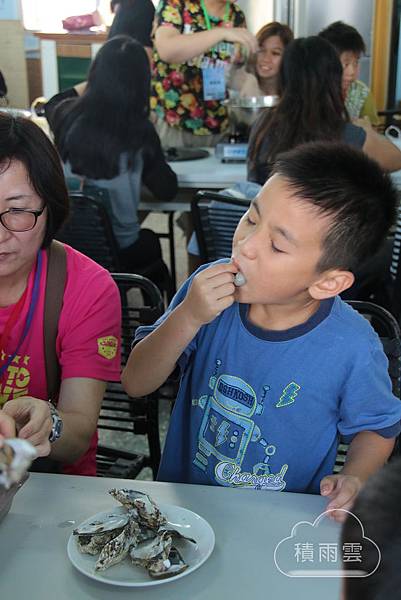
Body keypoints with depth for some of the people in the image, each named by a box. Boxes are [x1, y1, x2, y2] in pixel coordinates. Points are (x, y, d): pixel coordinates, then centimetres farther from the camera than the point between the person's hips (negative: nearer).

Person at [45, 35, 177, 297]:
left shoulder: (68, 116, -11)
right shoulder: (140, 131, -19)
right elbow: (167, 191, -6)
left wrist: (89, 85, 26)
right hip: (119, 251, -2)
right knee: (150, 240, 32)